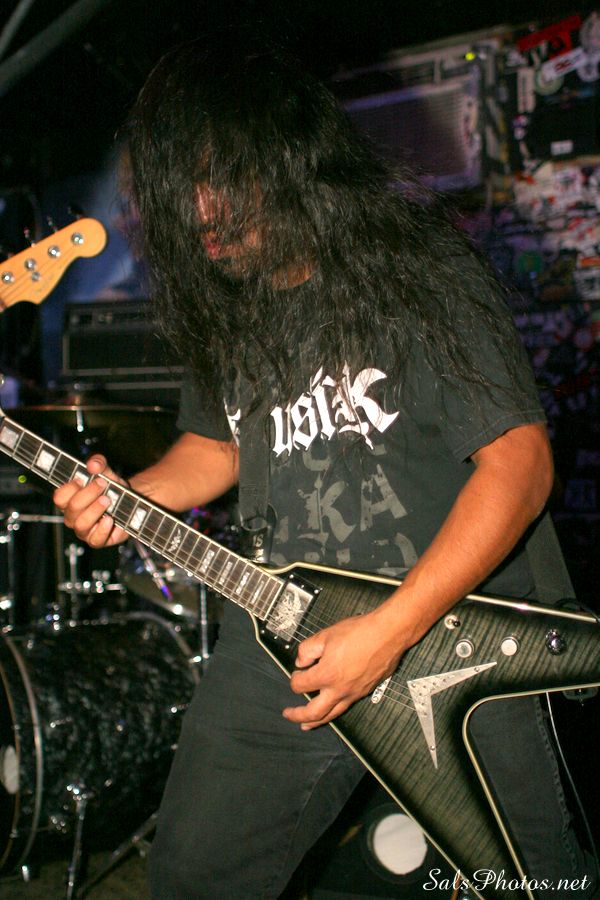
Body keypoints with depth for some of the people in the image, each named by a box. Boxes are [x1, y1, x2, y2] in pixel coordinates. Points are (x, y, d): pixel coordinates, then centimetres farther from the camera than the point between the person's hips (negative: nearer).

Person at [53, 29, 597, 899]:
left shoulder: (420, 271, -13)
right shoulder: (220, 303, 6)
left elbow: (520, 463, -17)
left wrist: (391, 629, -22)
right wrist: (129, 495, -1)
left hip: (454, 632, -4)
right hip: (283, 640, 5)